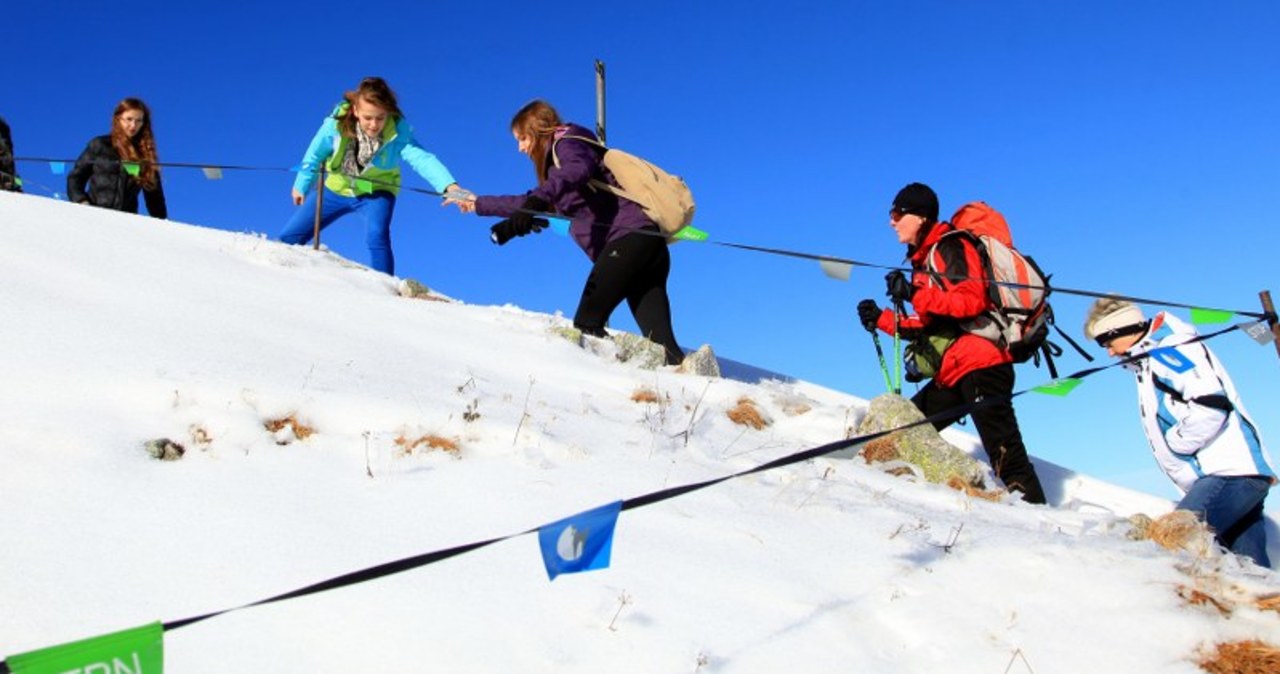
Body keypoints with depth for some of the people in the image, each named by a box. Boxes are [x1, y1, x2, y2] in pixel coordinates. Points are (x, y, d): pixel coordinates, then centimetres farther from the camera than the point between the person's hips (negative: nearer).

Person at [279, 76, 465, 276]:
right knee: (289, 238, 5)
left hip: (376, 192, -2)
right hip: (337, 188, 3)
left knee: (377, 237, -32)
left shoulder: (398, 132, -31)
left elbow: (423, 158, -45)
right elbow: (315, 154, -8)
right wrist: (301, 185, 6)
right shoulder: (337, 123, -26)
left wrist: (449, 185, -64)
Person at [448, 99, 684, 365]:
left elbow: (580, 168, -22)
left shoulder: (567, 141, 4)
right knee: (660, 341, -6)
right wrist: (479, 204, 51)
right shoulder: (559, 159, 32)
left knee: (586, 325, -16)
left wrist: (540, 198, -36)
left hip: (628, 237, -9)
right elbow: (530, 204, 45)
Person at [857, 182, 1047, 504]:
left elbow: (972, 299, -19)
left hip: (980, 363, -10)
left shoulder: (949, 247, -3)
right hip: (952, 373, 10)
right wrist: (882, 319, 17)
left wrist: (915, 295, -23)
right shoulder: (924, 260, 24)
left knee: (1004, 452, -14)